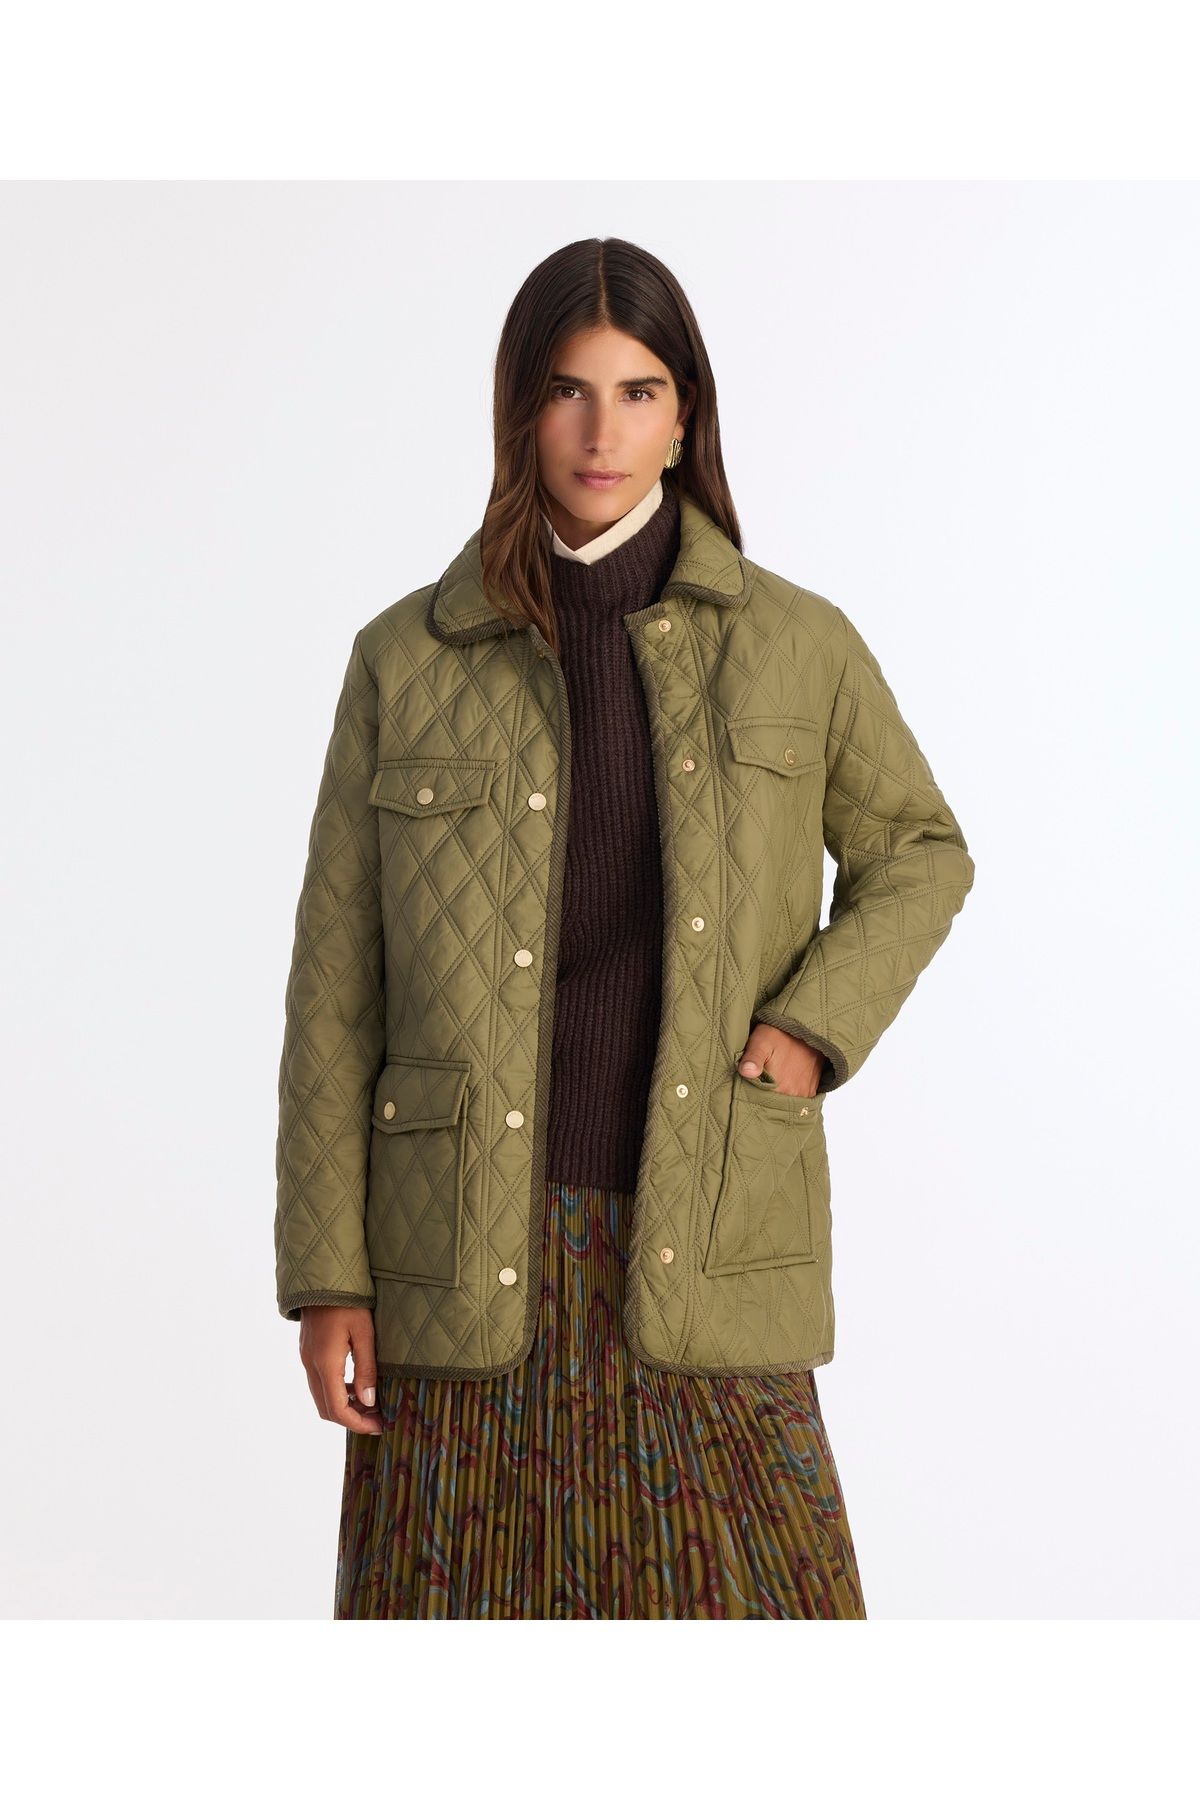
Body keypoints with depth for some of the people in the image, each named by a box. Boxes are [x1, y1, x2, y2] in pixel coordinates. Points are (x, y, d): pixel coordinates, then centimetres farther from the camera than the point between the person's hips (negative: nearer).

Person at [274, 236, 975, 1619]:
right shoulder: (406, 658, 2)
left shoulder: (796, 644, 3)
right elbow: (334, 983, 4)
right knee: (463, 1599, 3)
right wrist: (324, 1272, 0)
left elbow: (917, 851, 17)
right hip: (467, 1264, 0)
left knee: (754, 1601, -2)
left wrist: (817, 1022, -2)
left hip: (701, 1254, 0)